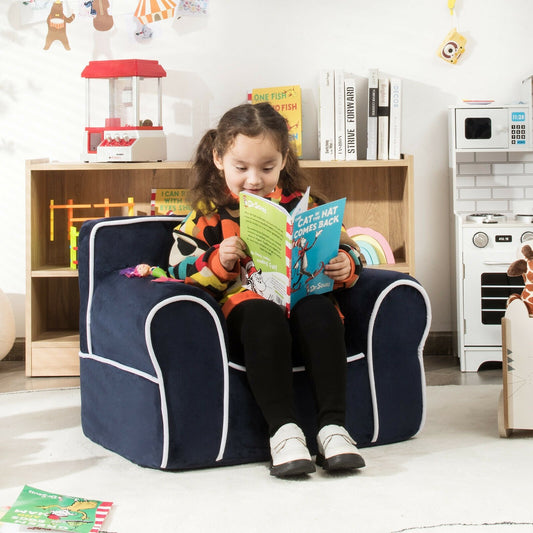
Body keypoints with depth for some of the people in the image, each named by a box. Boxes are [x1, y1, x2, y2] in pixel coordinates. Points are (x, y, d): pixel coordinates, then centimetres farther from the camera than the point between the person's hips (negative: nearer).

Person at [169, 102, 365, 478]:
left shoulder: (303, 204, 15)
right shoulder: (208, 213, 10)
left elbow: (344, 247, 18)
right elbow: (181, 270, 5)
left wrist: (346, 266, -6)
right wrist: (218, 262, -15)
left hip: (300, 300, 2)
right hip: (241, 310, -2)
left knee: (319, 309, -33)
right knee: (263, 315, -37)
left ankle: (332, 426, -33)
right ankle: (284, 430, -37)